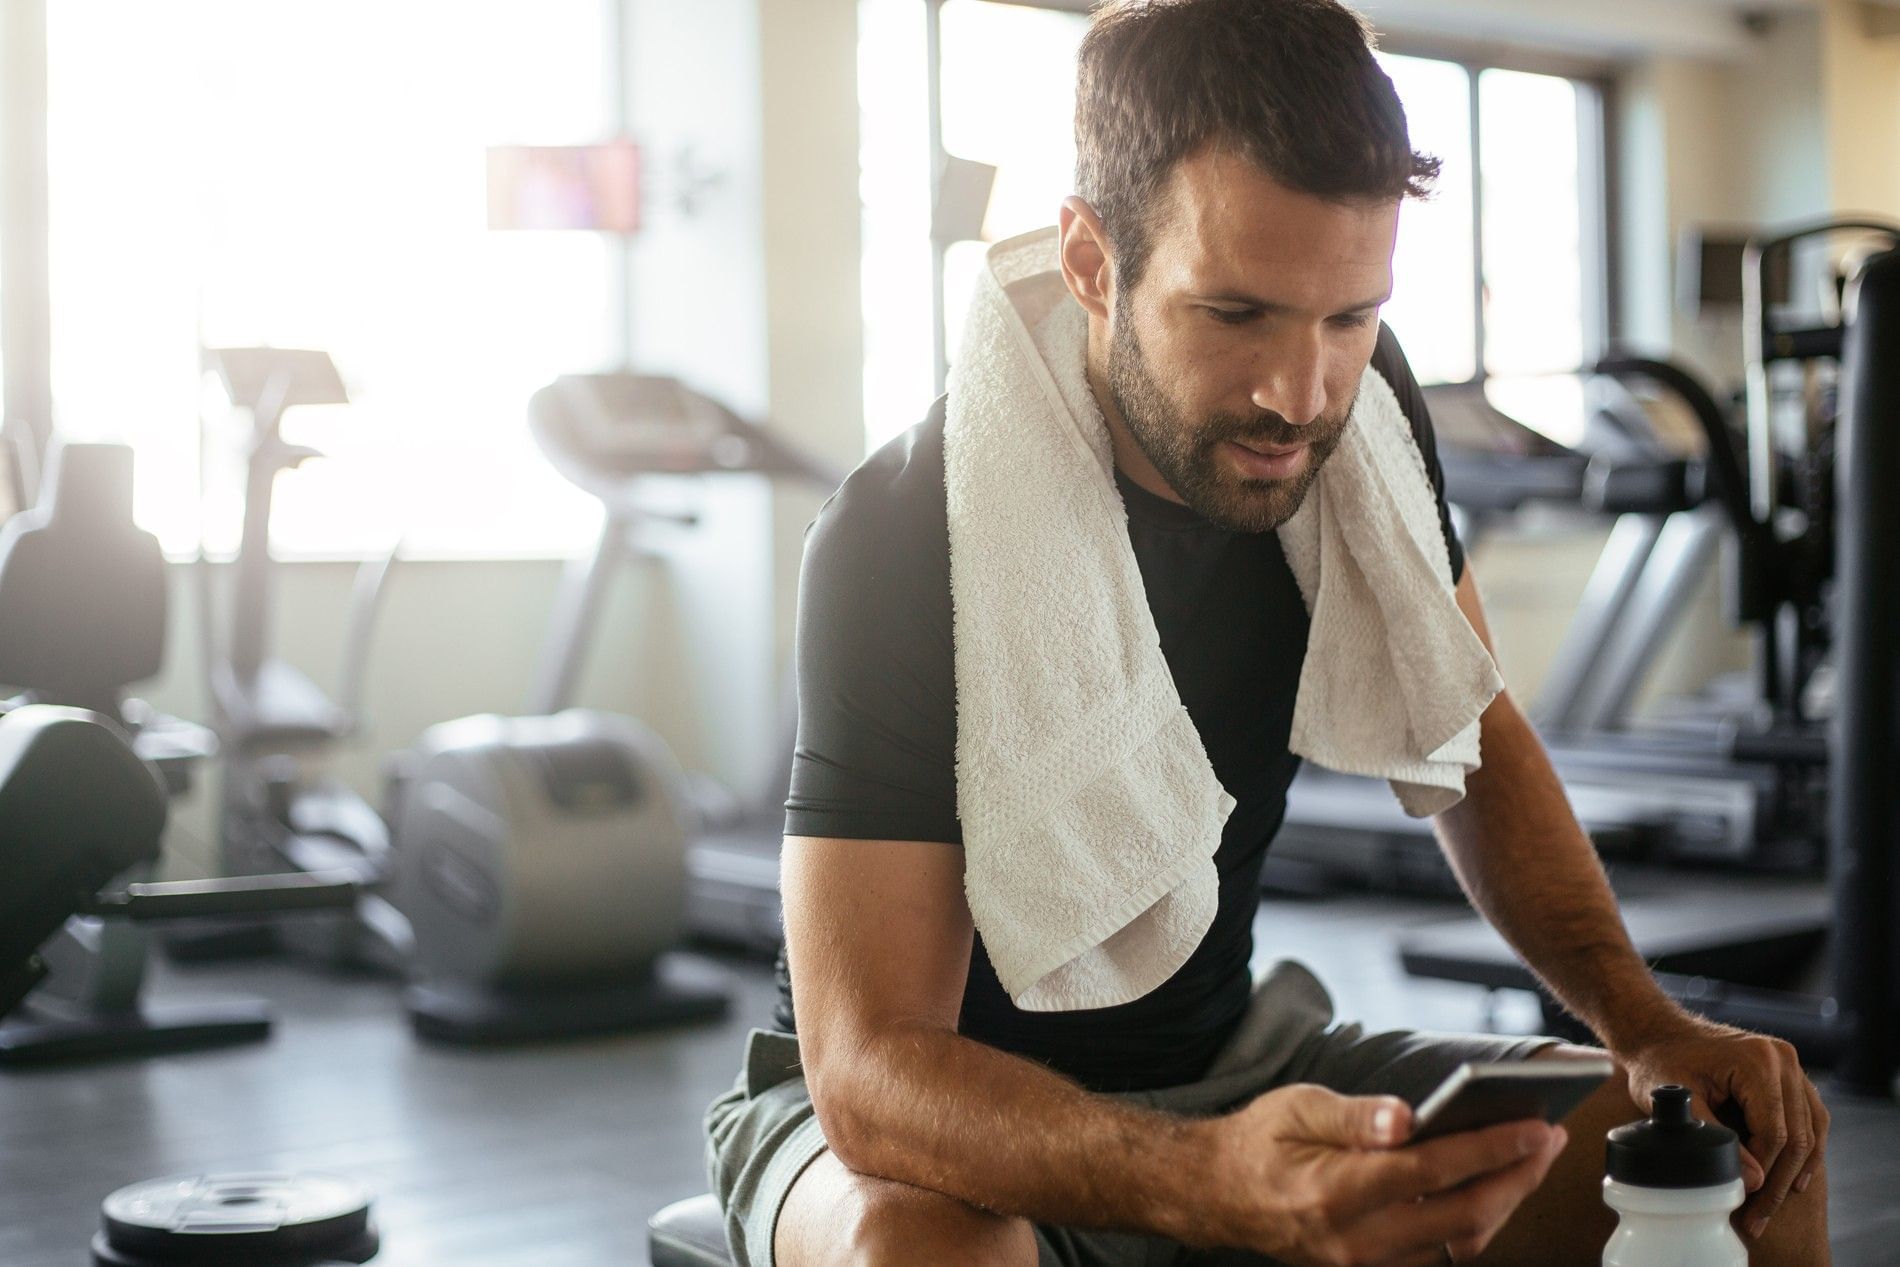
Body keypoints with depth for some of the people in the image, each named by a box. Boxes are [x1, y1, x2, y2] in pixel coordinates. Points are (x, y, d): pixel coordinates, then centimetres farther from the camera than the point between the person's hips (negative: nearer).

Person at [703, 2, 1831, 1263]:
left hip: (1222, 1065, 5)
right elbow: (870, 1065, -32)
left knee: (1756, 1152, -9)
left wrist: (1647, 1023, -11)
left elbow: (1470, 741, 5)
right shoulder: (906, 533, -28)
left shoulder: (1354, 412, -9)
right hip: (943, 1104, -4)